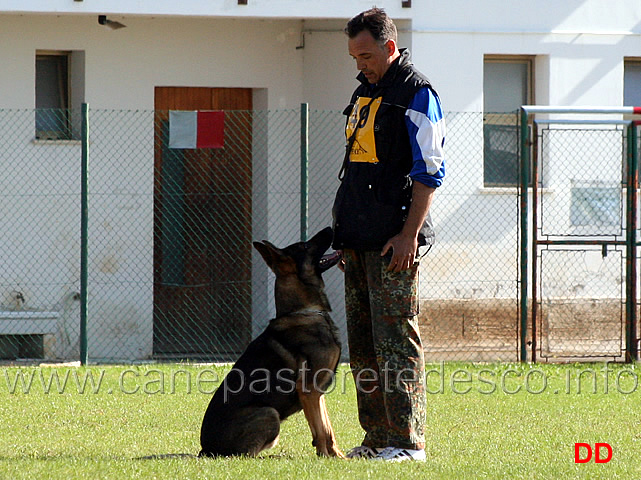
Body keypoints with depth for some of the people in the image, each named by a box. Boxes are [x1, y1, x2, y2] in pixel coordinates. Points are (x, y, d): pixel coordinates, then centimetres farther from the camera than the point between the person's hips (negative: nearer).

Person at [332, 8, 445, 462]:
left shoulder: (416, 94, -7)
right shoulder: (365, 92, 19)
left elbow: (430, 170, -13)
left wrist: (409, 234, -18)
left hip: (395, 241, -9)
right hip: (359, 239, 9)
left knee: (396, 341, -9)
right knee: (363, 343, 8)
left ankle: (407, 441, -7)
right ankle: (377, 438, 13)